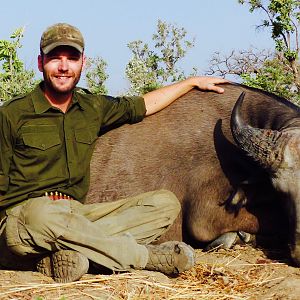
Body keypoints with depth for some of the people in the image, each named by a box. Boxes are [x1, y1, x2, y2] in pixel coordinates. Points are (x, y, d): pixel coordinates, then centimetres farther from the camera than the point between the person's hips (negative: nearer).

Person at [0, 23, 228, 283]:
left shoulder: (93, 107, 14)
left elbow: (144, 105, 31)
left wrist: (193, 82, 37)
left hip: (76, 216, 6)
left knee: (165, 202, -6)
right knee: (43, 213, -41)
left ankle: (65, 254, -28)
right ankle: (149, 256, -23)